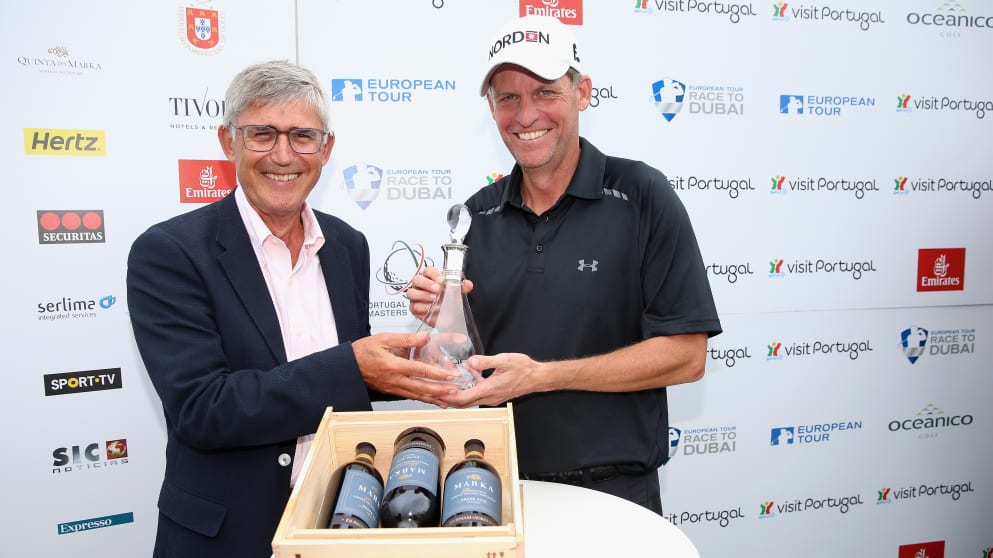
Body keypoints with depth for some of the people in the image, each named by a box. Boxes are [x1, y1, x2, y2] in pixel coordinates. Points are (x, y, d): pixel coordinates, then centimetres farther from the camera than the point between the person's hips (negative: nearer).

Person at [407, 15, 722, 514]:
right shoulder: (478, 214, 1)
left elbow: (685, 356, -15)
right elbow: (471, 357, 9)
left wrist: (541, 376, -21)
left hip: (613, 489, -3)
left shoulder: (640, 196, -12)